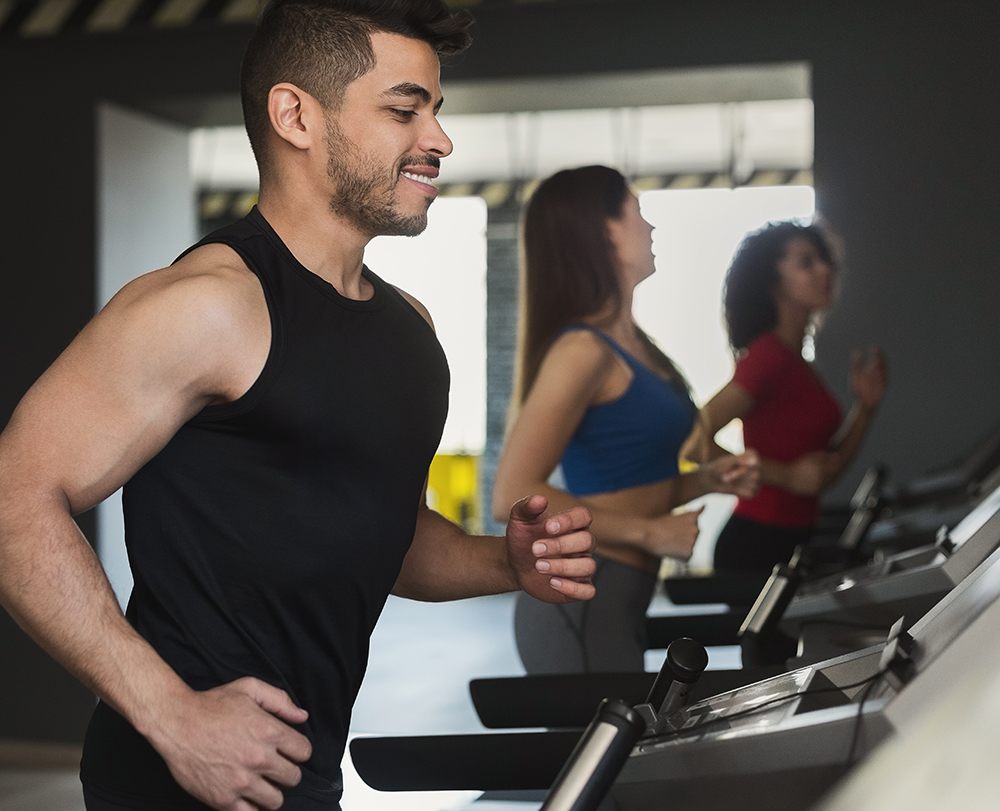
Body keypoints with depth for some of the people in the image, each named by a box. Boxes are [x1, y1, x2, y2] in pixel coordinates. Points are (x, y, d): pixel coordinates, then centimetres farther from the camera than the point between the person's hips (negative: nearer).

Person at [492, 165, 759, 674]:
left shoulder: (635, 346, 14)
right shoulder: (584, 350, -15)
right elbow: (513, 495, -22)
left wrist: (708, 481, 7)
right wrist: (649, 531, -18)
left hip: (619, 602, 9)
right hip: (581, 608, -9)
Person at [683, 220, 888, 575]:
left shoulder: (799, 363, 13)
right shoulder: (769, 356, -14)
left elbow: (826, 470, 16)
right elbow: (696, 444, -23)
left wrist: (865, 407, 5)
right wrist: (786, 475, -17)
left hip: (794, 543, 9)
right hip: (757, 546, -9)